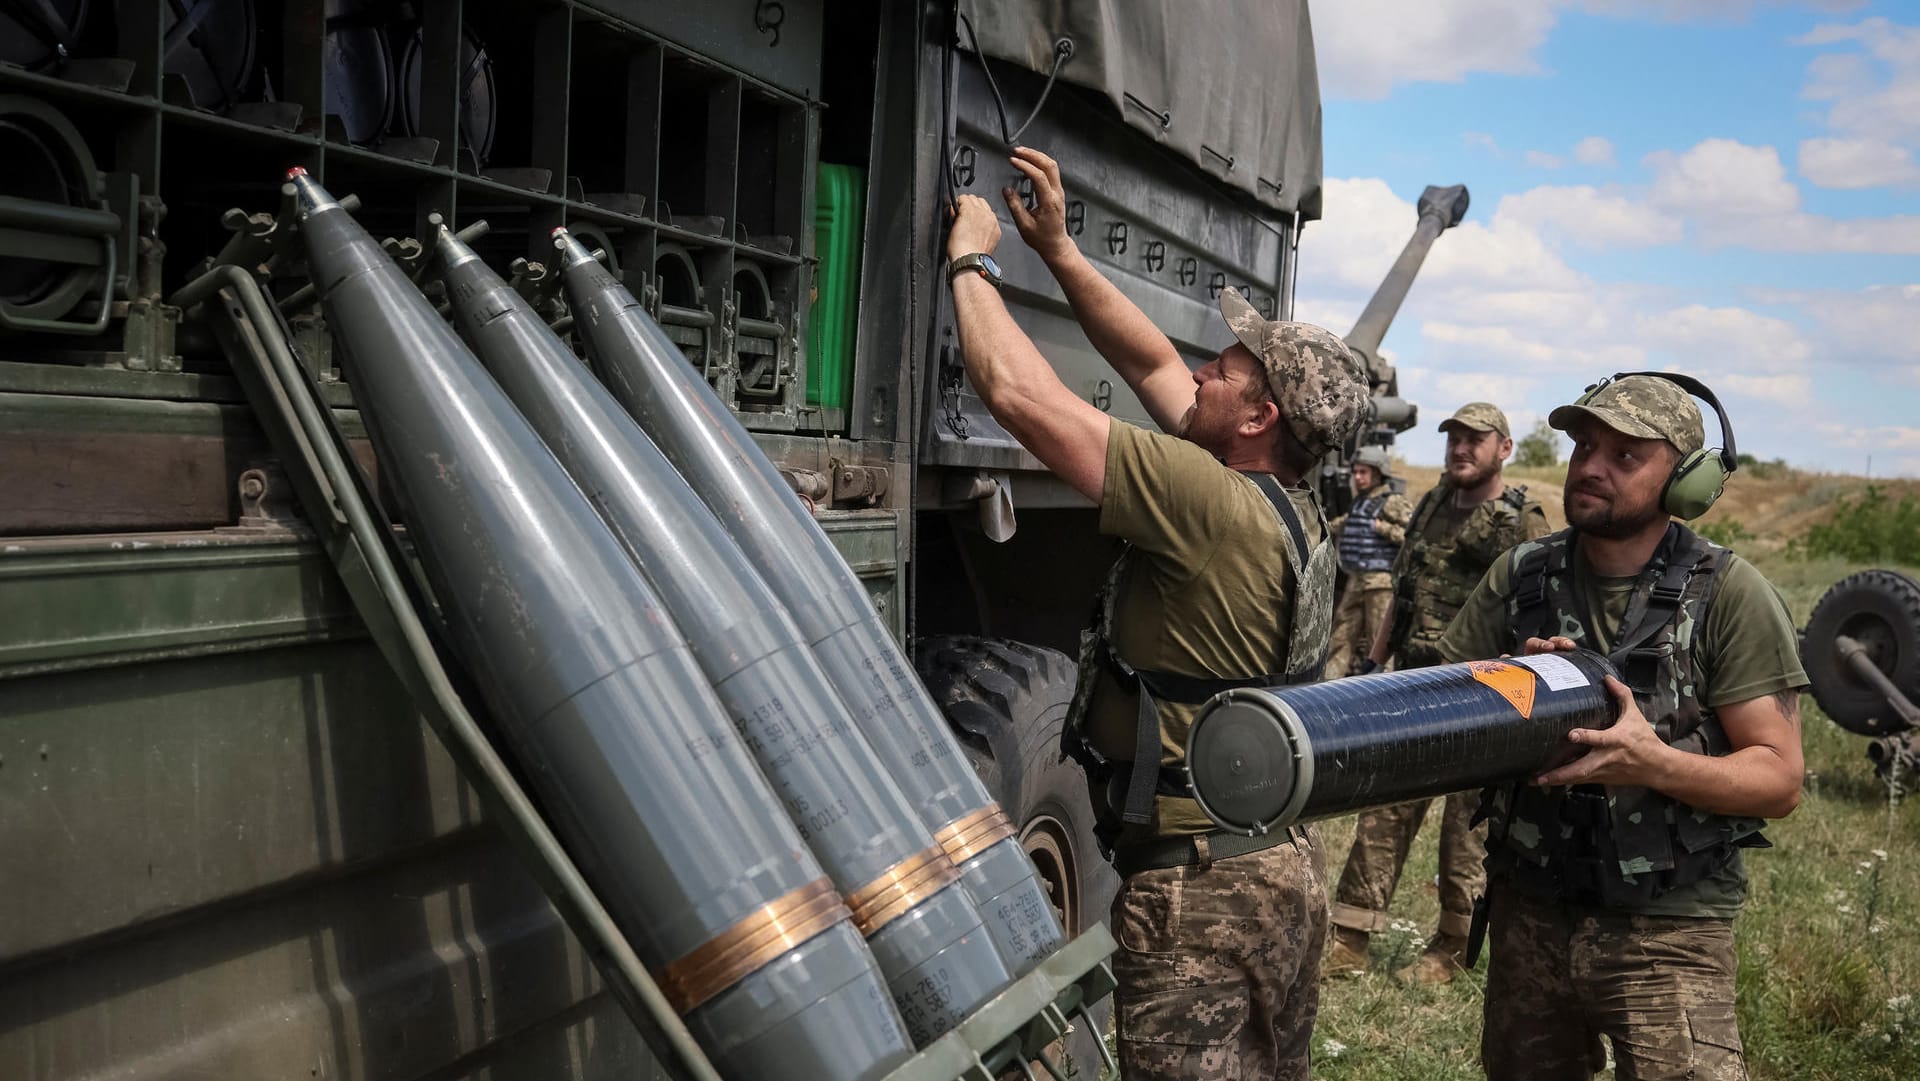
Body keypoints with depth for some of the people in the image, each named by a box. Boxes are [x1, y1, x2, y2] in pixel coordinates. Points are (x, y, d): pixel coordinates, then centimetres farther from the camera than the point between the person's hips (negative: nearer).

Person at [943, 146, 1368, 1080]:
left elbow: (1017, 392, -22)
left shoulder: (1213, 506, -23)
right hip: (1285, 866, 9)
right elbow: (1152, 366, 13)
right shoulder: (1286, 507, 4)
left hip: (1199, 891, -9)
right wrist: (1059, 251, 12)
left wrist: (970, 259, -6)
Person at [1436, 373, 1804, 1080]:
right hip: (1529, 913, 4)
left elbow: (1780, 780, -11)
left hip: (1667, 932, -3)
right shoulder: (1521, 576, 0)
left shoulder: (1730, 596, -10)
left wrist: (1652, 761, -28)